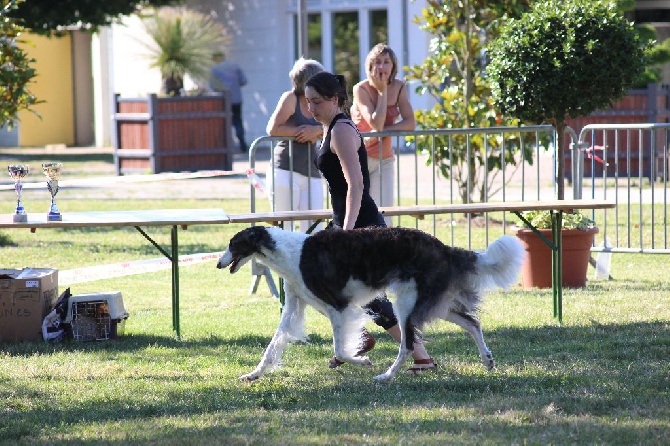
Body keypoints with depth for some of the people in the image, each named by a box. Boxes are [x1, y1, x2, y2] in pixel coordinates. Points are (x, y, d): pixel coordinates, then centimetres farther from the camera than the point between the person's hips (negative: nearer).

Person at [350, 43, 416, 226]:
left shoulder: (399, 88, -2)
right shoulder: (361, 89, -14)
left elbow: (410, 123, -10)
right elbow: (377, 124, -23)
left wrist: (381, 131, -21)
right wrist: (382, 90, -18)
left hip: (384, 160, 3)